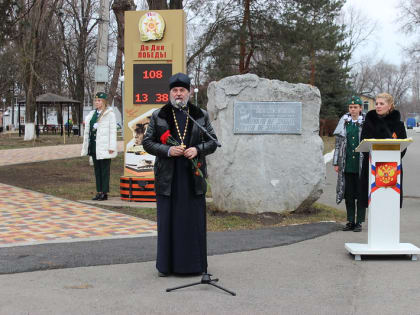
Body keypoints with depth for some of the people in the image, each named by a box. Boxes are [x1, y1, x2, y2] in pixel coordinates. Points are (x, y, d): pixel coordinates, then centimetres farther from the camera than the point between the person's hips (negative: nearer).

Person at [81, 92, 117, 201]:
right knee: (97, 169, 10)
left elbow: (113, 131, -10)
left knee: (104, 169, -3)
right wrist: (86, 146, 15)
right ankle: (99, 192, 16)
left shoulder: (109, 114, -6)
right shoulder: (92, 114, 16)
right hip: (94, 146, 7)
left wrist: (112, 147, -16)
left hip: (104, 146, -7)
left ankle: (105, 193, 0)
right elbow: (87, 131, 19)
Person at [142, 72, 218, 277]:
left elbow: (213, 142, 9)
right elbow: (147, 142, 4)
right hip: (168, 177, -1)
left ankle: (195, 264, 14)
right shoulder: (158, 116, 6)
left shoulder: (201, 116, 9)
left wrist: (197, 149, -11)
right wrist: (167, 150, -13)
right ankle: (166, 265, 11)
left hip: (193, 176, 1)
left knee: (194, 220, 3)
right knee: (167, 220, 2)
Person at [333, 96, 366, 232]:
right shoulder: (344, 122, 8)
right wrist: (336, 163, 5)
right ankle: (350, 221, 15)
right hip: (347, 164, 3)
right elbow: (338, 143, 9)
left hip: (361, 164, -3)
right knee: (348, 194, 7)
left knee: (361, 194, 2)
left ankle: (359, 222, 10)